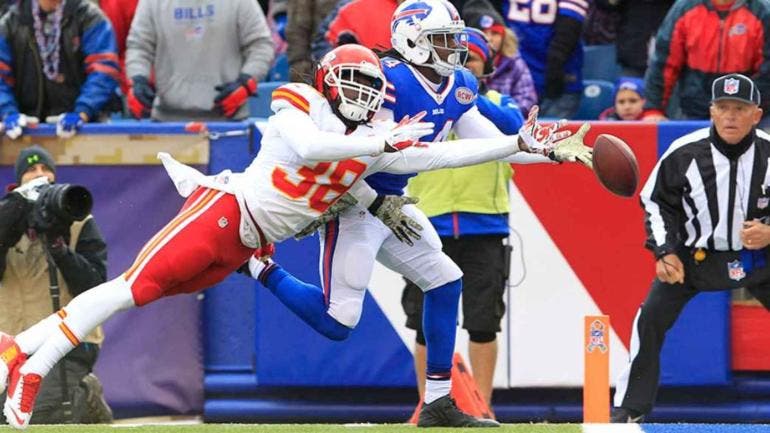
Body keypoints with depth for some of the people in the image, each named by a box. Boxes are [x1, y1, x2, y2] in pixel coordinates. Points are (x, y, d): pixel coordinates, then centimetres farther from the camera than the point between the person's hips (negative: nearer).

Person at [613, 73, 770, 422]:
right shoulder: (685, 153, -17)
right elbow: (656, 201, -2)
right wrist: (664, 252, -11)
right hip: (693, 253, -1)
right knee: (651, 317, -13)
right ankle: (629, 409, -4)